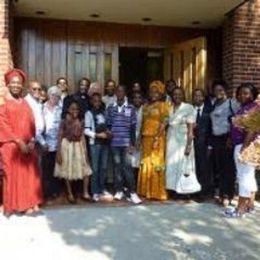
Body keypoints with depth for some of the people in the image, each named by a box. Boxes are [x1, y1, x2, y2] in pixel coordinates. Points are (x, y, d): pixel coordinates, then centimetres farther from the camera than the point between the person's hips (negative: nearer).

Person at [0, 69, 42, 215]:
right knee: (15, 175, 2)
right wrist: (18, 141, -16)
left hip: (28, 145, 5)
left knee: (30, 174, 7)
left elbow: (32, 124, 9)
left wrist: (32, 141, -5)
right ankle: (20, 205, 11)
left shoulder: (26, 104, 12)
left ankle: (31, 203, 17)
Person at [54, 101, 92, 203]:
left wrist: (85, 151, 2)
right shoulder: (64, 121, -7)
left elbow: (82, 137, 5)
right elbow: (60, 137, -7)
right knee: (67, 171, 6)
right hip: (67, 146, -3)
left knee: (85, 170, 1)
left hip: (78, 146, 3)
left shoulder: (80, 122, 3)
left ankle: (85, 193, 12)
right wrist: (59, 152, -11)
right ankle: (70, 194, 18)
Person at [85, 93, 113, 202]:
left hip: (105, 143, 5)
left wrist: (108, 132, -2)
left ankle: (102, 189, 22)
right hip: (94, 143, -5)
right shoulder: (89, 113, -2)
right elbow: (86, 130, -7)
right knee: (95, 168, -2)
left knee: (104, 167, 10)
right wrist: (98, 135, -16)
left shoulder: (103, 112, 13)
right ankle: (95, 192, 6)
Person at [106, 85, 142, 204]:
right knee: (117, 166, 7)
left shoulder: (131, 108, 3)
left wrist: (132, 144, -4)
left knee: (127, 166, -4)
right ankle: (119, 190, 16)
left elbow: (133, 127, 1)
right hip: (114, 143, 2)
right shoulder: (110, 108, 9)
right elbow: (108, 125, 12)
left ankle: (132, 192, 1)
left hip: (126, 143, -2)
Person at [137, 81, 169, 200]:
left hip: (156, 139, -6)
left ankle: (157, 192, 5)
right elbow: (143, 123, 14)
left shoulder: (162, 105, -1)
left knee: (156, 165, -3)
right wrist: (141, 138, 7)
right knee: (146, 165, 8)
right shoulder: (146, 106, 16)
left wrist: (156, 138, -17)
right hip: (145, 139, 6)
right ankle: (146, 191, 16)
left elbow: (164, 123, -10)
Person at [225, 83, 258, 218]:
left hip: (246, 146, -10)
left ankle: (240, 209, -3)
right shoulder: (243, 108, 18)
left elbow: (252, 129, -20)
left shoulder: (254, 107, -12)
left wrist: (243, 148, -23)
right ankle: (250, 205, 22)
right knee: (249, 177, 14)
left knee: (244, 176, -7)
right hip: (240, 145, 10)